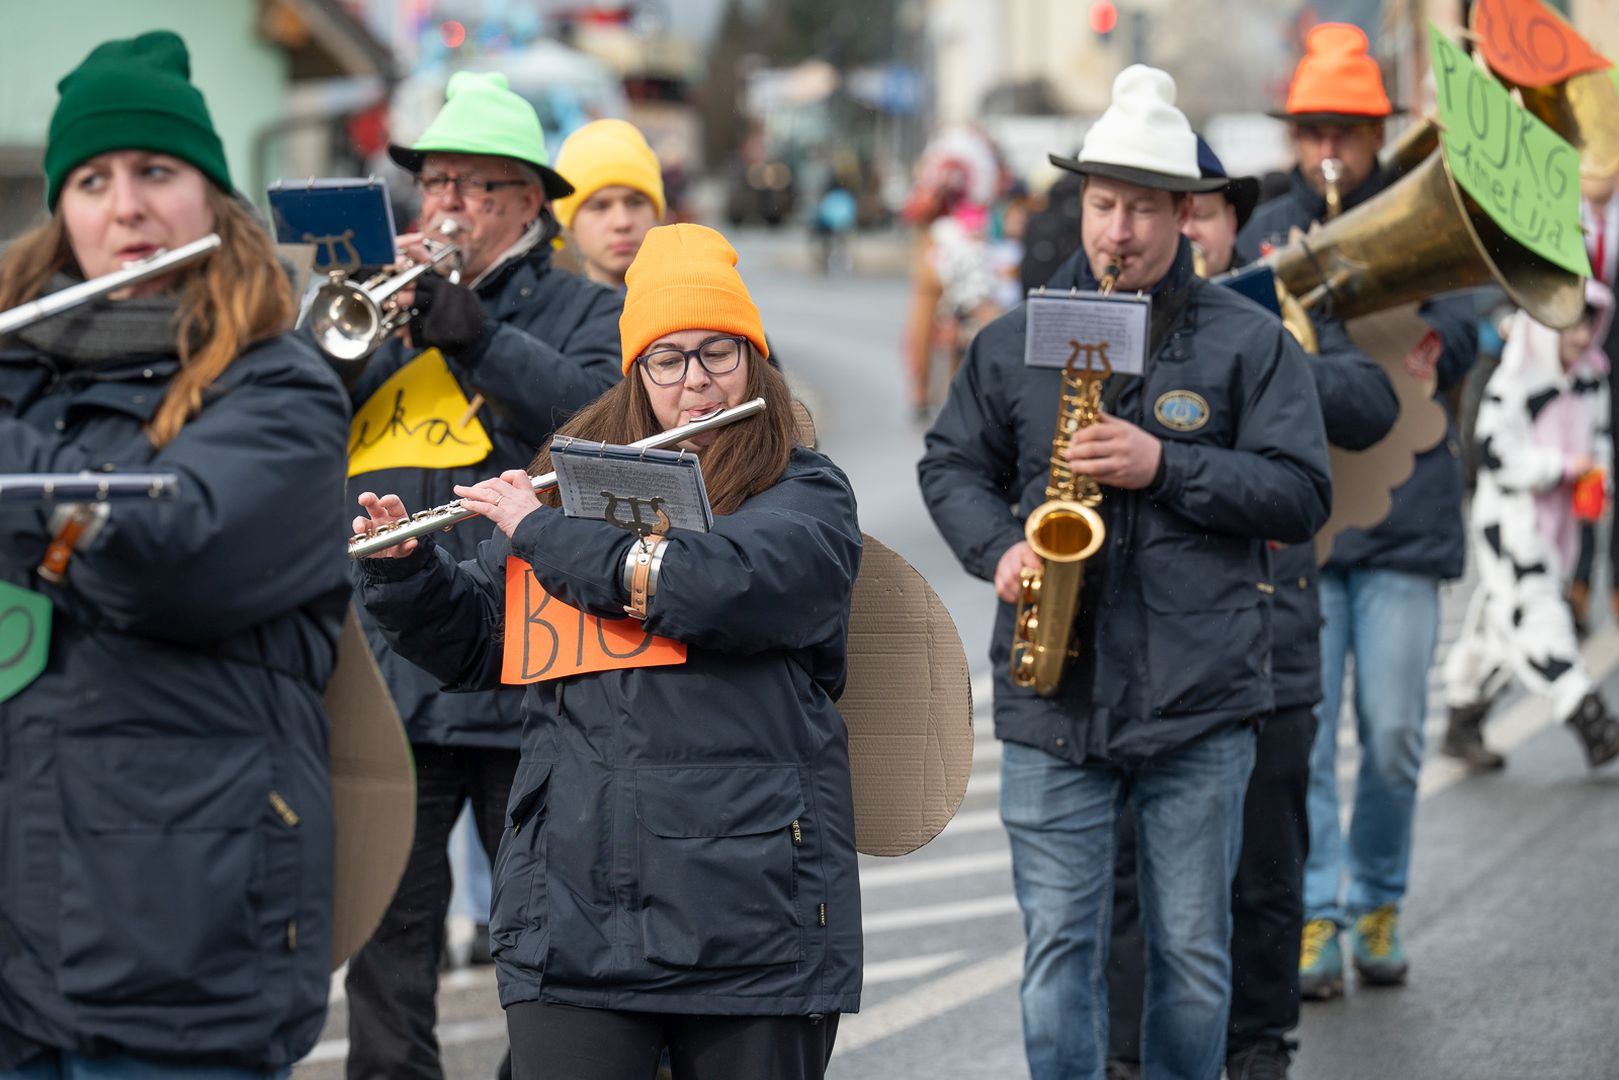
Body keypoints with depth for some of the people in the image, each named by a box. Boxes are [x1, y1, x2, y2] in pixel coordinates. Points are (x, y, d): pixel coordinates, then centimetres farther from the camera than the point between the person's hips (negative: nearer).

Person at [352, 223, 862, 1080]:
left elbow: (720, 583, -20)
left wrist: (539, 530, -12)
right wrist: (401, 566, -1)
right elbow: (471, 641, 18)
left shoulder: (807, 496, 1)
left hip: (752, 909, -2)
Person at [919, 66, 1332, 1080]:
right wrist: (999, 550, -4)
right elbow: (951, 463, 16)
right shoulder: (1016, 340, 8)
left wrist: (1165, 466, -15)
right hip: (1052, 701, 1)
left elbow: (1302, 495, -3)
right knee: (1058, 947, 1)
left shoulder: (1251, 343, 1)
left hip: (1199, 700, -1)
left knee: (1193, 952, 8)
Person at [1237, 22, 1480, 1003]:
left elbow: (1457, 339, -6)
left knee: (1393, 736, -2)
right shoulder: (1266, 231, 13)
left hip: (1402, 514, -1)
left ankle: (1379, 902, 17)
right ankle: (1317, 916, 2)